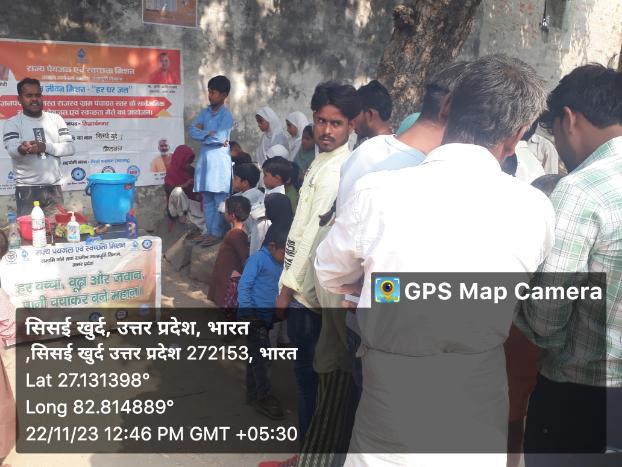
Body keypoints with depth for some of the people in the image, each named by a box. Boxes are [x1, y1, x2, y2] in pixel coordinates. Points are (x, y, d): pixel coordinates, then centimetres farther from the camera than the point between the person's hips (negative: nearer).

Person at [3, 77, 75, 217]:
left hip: (54, 187, 3)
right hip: (27, 189, -2)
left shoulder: (55, 119, 10)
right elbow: (12, 149, -16)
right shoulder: (12, 123, 1)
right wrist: (21, 149, -40)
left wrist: (45, 146, -16)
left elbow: (70, 148, 1)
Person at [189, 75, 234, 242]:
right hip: (204, 159, 7)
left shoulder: (226, 115, -7)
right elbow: (192, 130, 1)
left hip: (219, 160, -6)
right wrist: (210, 134, -13)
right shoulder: (205, 112, 11)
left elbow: (221, 138, -18)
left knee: (220, 200, -2)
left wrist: (203, 134, -4)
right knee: (207, 200, 10)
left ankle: (217, 232, 3)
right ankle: (209, 230, 18)